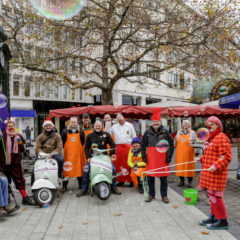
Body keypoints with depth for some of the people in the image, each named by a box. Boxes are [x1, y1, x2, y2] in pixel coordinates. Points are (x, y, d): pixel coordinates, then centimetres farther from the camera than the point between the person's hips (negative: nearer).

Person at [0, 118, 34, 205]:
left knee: (19, 179, 2)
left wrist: (20, 143, -8)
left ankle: (25, 198, 6)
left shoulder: (19, 136, 8)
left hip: (16, 162, 2)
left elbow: (22, 150, 9)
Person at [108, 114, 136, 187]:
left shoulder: (130, 125, 9)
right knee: (119, 164, 2)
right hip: (118, 147, 2)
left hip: (128, 147, -2)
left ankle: (131, 180, 4)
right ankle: (121, 180, 13)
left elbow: (134, 136, 11)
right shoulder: (114, 126, 13)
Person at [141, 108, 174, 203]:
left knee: (163, 178, 7)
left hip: (163, 159, -1)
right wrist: (144, 156, 2)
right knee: (150, 177, 7)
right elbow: (143, 145, 10)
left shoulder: (165, 132, 1)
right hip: (151, 159, 1)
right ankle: (151, 195, 23)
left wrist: (169, 156, -3)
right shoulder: (147, 132, 5)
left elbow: (171, 144, 4)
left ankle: (164, 196, 20)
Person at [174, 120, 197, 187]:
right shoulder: (179, 132, 11)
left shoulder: (192, 133, 3)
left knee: (189, 166, 0)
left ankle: (190, 181, 13)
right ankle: (181, 180, 18)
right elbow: (175, 143, 16)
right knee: (180, 166, 4)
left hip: (188, 154, -3)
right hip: (180, 154, 3)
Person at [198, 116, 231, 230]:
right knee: (211, 194, 16)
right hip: (209, 172, 9)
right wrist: (201, 159, 13)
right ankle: (214, 217, 28)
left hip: (216, 173, -9)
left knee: (214, 195, -5)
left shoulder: (221, 138, -13)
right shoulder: (211, 138, 16)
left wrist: (216, 166, -26)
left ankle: (222, 221, 8)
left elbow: (226, 157, -19)